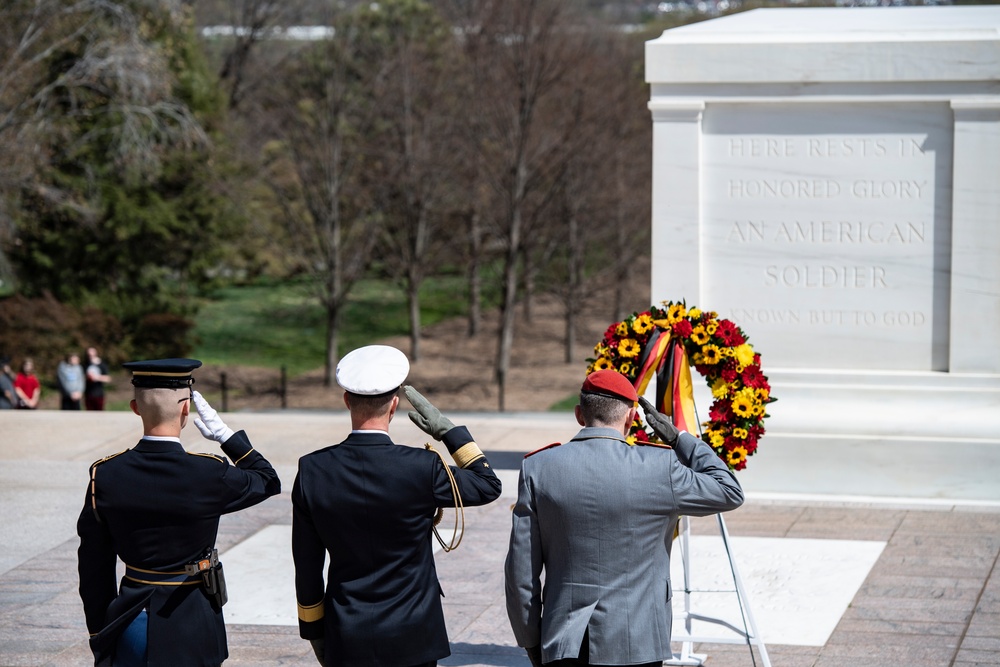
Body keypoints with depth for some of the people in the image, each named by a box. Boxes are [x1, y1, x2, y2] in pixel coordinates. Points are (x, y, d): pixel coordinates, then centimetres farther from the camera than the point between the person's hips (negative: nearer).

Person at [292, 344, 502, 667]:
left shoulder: (312, 471, -9)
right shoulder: (421, 468, -16)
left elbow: (307, 567, 0)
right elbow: (488, 486, 3)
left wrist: (313, 629, 13)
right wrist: (447, 429, 4)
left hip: (347, 641, 2)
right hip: (411, 640, -2)